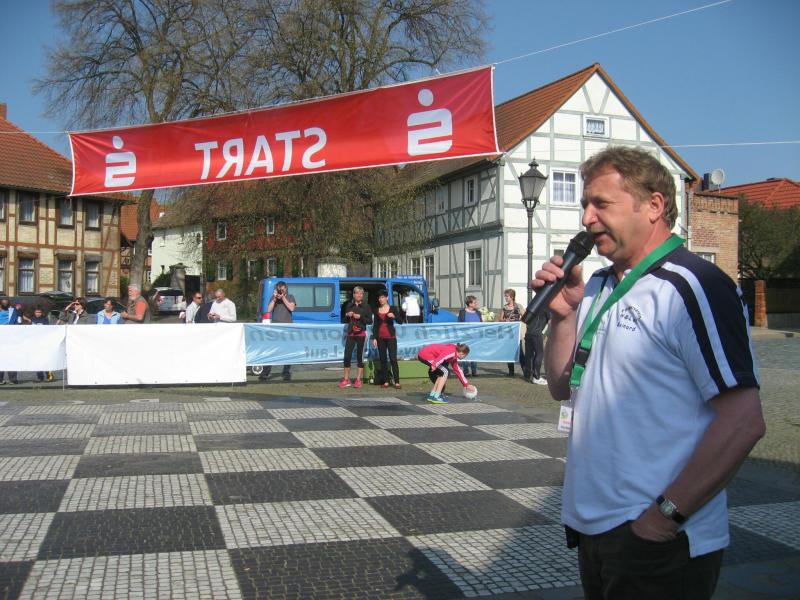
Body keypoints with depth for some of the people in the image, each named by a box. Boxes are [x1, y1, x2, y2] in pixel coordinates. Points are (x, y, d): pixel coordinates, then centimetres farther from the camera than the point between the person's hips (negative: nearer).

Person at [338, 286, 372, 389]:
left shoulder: (366, 306, 0)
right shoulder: (349, 305, 9)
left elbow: (370, 321, -4)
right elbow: (345, 320, 14)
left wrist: (360, 317, -16)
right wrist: (348, 315, -7)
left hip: (361, 334, -3)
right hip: (350, 334, 3)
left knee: (360, 356, 2)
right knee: (347, 356, -1)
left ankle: (358, 380, 9)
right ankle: (346, 380, 8)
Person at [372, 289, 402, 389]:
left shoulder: (392, 309, 2)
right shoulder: (377, 310, 11)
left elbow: (399, 321, -2)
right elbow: (375, 325, 11)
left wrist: (394, 316, -22)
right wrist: (374, 338, 3)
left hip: (391, 336, -3)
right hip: (380, 337, 3)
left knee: (393, 359, -10)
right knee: (383, 359, 3)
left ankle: (396, 382, -12)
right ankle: (385, 381, 6)